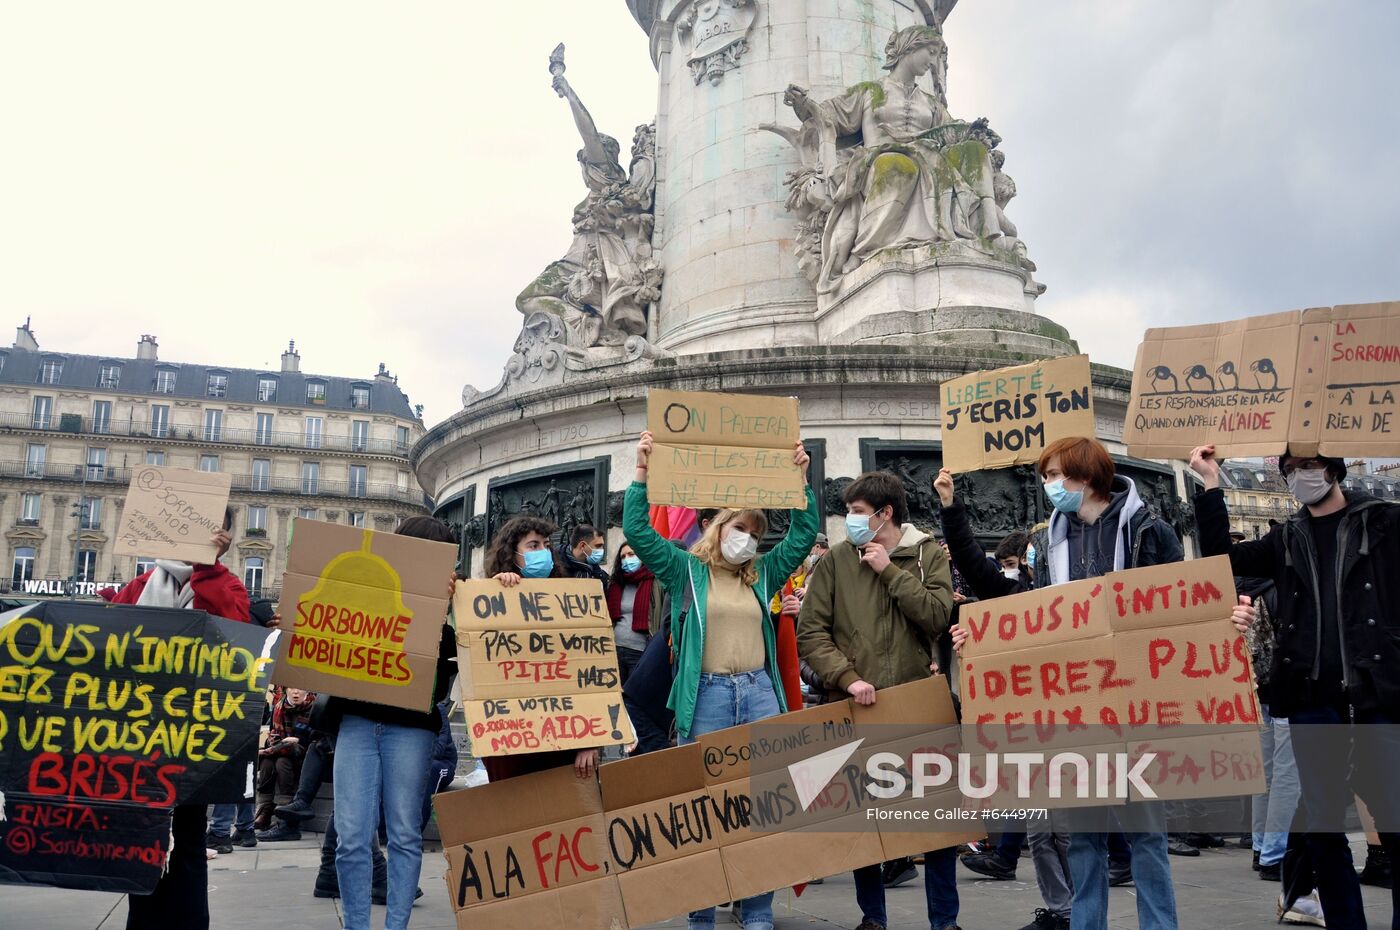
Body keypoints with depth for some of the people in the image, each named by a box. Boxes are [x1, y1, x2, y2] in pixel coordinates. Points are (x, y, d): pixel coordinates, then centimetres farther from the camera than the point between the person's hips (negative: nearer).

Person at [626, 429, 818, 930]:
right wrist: (641, 473, -7)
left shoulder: (762, 575, 17)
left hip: (760, 694, 4)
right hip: (706, 696, -3)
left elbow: (803, 535, 13)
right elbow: (638, 532, -2)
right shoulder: (685, 569, 7)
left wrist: (800, 480, 8)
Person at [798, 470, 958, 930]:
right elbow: (810, 632, -1)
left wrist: (890, 570, -11)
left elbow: (938, 617, -12)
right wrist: (846, 677, -14)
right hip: (856, 707, 0)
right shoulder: (836, 560, 3)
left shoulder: (929, 555, 4)